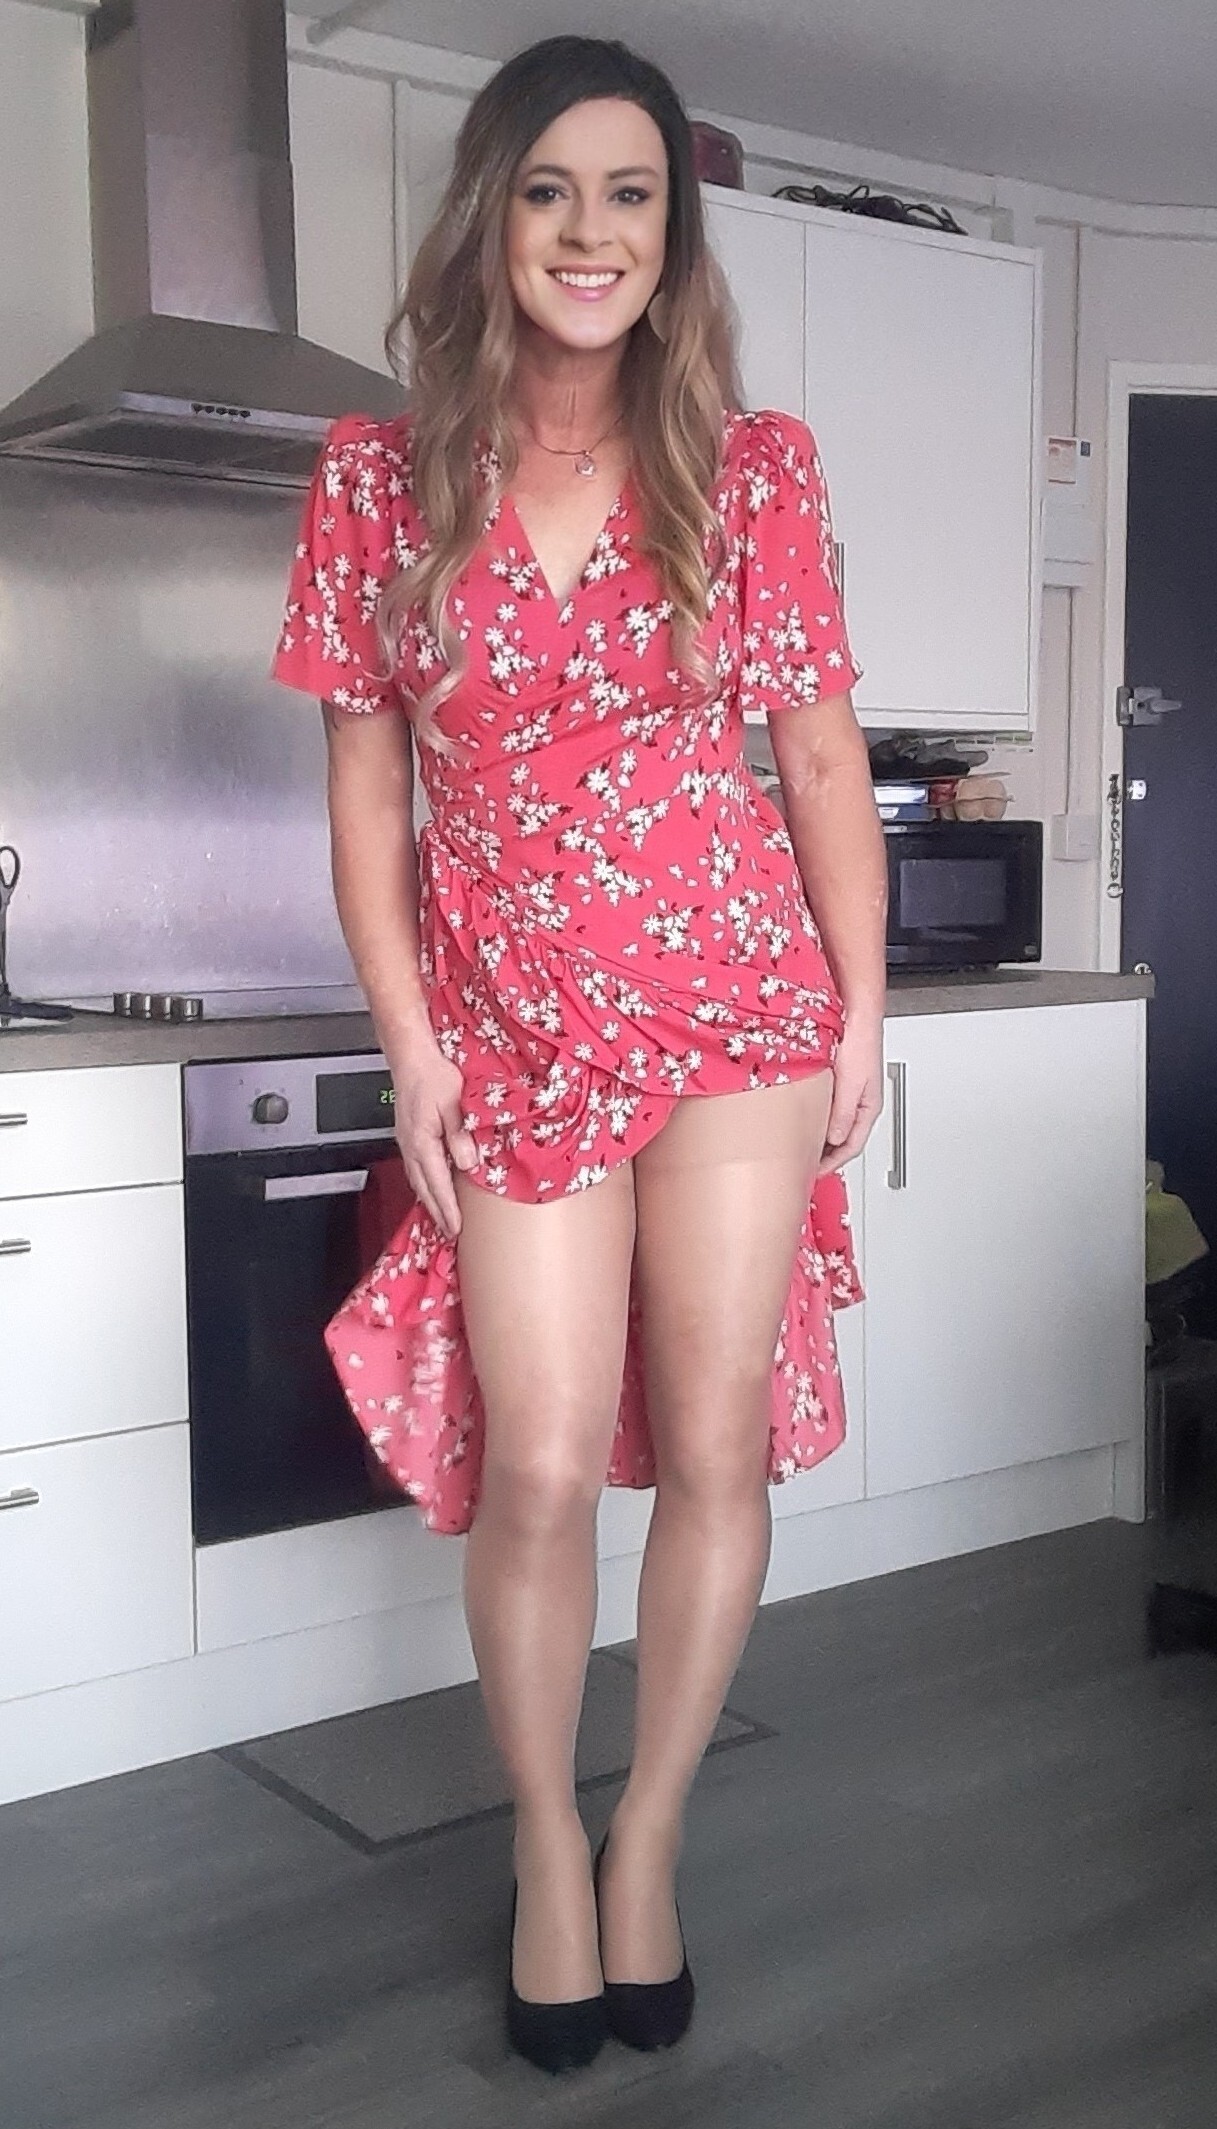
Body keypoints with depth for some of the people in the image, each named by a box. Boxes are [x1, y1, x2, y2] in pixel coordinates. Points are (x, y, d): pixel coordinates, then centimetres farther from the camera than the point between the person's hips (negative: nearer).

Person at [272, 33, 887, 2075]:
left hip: (739, 1004, 1)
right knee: (537, 1470, -1)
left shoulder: (754, 468, 2)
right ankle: (547, 1850, 24)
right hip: (517, 1035, 0)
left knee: (715, 1451, 3)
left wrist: (861, 1012, 1)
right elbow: (366, 784, 3)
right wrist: (409, 1045, -2)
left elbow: (822, 758, 5)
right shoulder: (382, 477, 2)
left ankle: (647, 1844, 24)